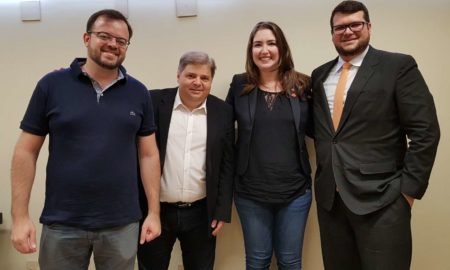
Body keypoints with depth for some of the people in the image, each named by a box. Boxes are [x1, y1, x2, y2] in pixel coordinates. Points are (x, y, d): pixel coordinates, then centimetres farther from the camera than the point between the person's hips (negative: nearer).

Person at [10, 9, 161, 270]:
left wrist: (154, 212, 0)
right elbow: (26, 151, -1)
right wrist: (21, 216, -5)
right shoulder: (52, 84, -3)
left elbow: (149, 154, 4)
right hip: (62, 223, -1)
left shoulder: (139, 93, 2)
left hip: (122, 224, 1)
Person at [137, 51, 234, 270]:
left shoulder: (223, 112, 1)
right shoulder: (155, 102, -4)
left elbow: (226, 165, 2)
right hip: (156, 210, -1)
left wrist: (222, 211, 0)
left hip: (201, 213, 1)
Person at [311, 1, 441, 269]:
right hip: (329, 197, 5)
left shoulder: (399, 66, -3)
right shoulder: (320, 74, 12)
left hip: (381, 199, -4)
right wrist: (323, 175, 5)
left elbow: (425, 132, -7)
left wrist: (408, 188, -10)